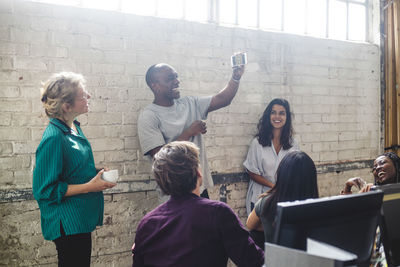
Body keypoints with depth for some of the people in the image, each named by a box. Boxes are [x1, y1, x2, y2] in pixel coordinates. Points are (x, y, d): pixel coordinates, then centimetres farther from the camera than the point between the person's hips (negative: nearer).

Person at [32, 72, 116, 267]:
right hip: (67, 224, -9)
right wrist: (89, 186, -21)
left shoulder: (74, 127, 5)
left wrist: (96, 173, 2)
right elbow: (44, 190, -22)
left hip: (82, 218, 9)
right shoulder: (53, 138, -24)